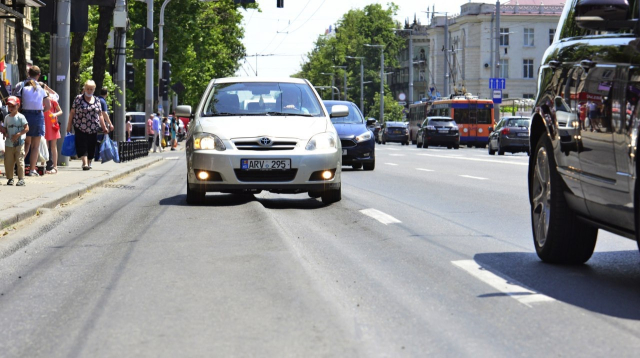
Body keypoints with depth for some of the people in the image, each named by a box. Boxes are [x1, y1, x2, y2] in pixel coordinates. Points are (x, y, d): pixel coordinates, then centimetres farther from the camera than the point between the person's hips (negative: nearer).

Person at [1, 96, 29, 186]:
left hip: (19, 143, -5)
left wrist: (18, 134, -17)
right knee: (8, 162, 5)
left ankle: (21, 179, -3)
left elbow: (26, 128, -8)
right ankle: (10, 178, 15)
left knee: (20, 161, -7)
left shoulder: (20, 117, -6)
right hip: (9, 144, 5)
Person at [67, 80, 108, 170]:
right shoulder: (78, 98, 3)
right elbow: (72, 112, 4)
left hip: (93, 129, 3)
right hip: (80, 128, -3)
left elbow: (100, 115, 14)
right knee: (82, 146, -12)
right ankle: (85, 163, -19)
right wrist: (69, 125, 1)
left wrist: (104, 127, 10)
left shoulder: (97, 100, 12)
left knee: (91, 147, 5)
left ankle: (89, 163, 20)